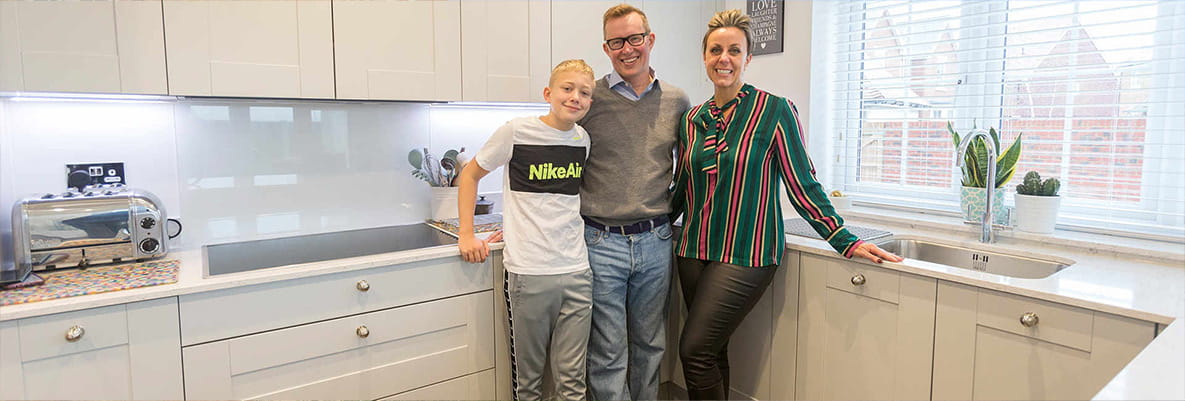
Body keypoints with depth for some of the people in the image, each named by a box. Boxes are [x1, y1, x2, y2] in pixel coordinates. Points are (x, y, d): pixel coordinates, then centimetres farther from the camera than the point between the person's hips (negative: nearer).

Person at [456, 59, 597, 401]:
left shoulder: (584, 139, 8)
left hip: (576, 272, 4)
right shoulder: (517, 132, -5)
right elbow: (470, 175, 5)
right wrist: (466, 235, -1)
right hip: (528, 271, -3)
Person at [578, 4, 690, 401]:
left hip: (655, 241, 3)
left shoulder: (677, 101, 7)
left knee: (650, 344, 16)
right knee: (608, 353, 4)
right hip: (601, 243, -3)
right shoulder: (588, 99, -2)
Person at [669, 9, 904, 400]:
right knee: (712, 352, 11)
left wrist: (846, 242, -8)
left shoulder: (775, 111, -7)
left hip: (745, 253, -5)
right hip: (693, 250, 5)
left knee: (696, 351, -8)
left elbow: (802, 185, -5)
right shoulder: (691, 119, 8)